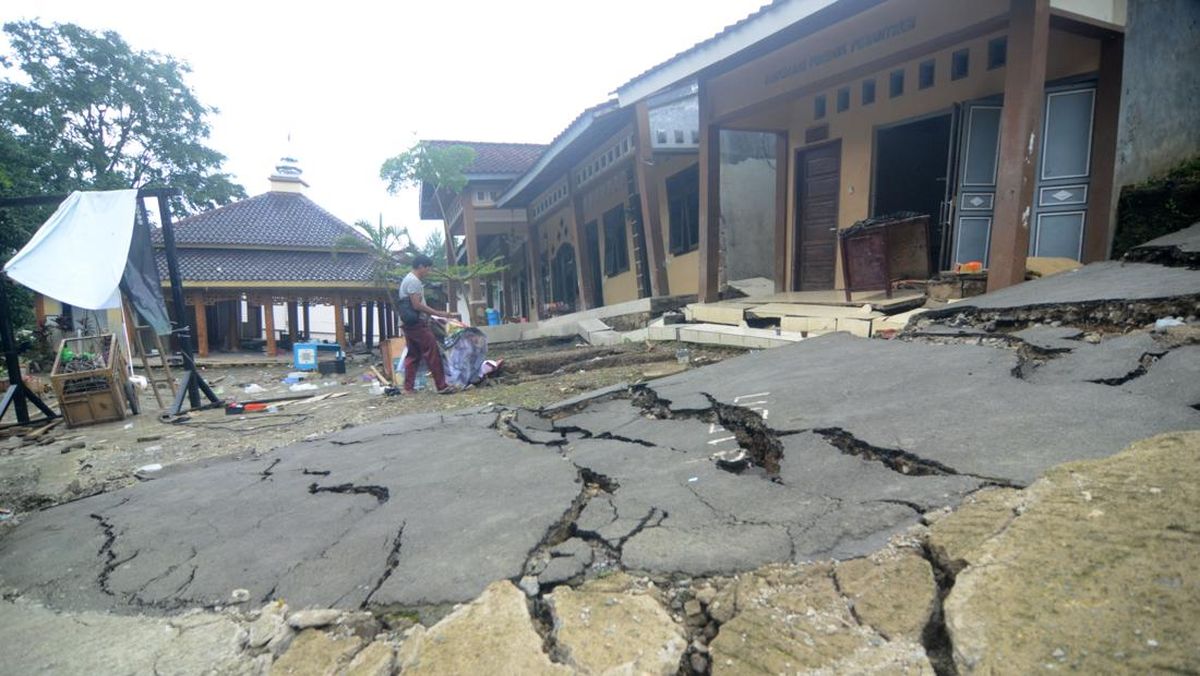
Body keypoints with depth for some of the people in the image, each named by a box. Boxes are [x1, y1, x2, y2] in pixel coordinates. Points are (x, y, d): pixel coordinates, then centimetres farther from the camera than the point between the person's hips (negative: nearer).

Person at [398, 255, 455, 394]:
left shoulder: (408, 279, 19)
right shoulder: (414, 281, -14)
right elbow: (417, 305, -21)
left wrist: (433, 314, 18)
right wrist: (438, 313, -17)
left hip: (408, 323, 11)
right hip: (417, 323, -10)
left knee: (413, 355, 11)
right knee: (433, 354, -8)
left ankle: (408, 388, 11)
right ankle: (441, 386, -7)